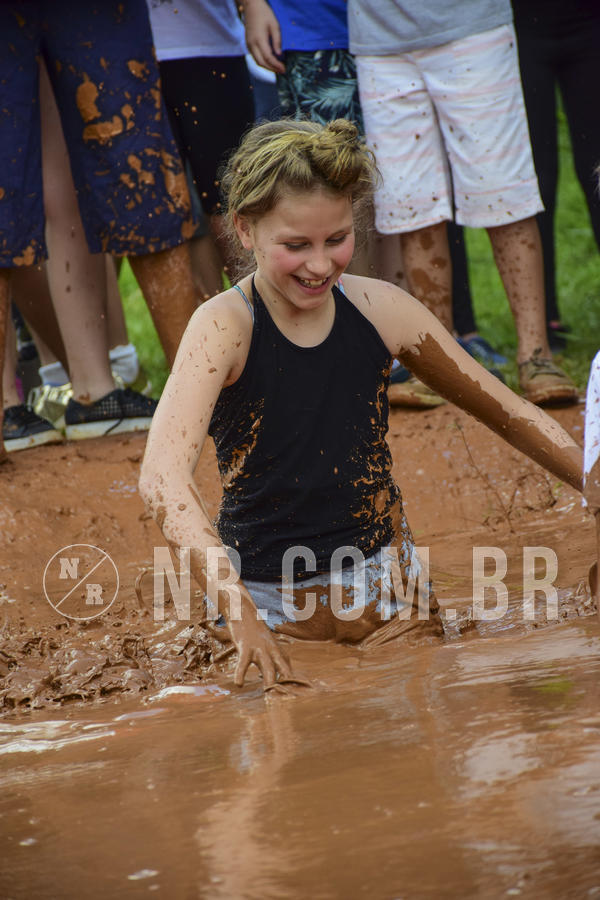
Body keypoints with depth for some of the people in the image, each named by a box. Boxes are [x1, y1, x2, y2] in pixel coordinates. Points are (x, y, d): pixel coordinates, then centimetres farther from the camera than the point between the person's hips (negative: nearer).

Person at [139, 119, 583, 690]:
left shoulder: (380, 310, -5)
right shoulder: (225, 327, -18)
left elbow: (509, 415, 7)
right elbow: (162, 477, -33)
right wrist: (237, 611, -43)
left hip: (389, 587, 4)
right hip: (272, 606, -3)